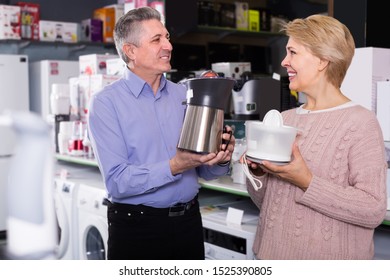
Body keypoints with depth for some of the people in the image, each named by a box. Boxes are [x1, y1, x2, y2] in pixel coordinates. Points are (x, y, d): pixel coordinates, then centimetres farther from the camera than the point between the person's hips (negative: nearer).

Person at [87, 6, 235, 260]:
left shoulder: (185, 96, 6)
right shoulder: (106, 103, -9)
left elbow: (204, 171, 8)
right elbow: (117, 182, -17)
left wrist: (220, 159, -13)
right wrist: (174, 167, -28)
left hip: (189, 220, 5)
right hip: (136, 228, -4)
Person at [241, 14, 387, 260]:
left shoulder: (360, 122, -12)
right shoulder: (283, 119, 5)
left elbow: (374, 211, -19)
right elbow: (265, 202, 11)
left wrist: (306, 182, -25)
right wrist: (258, 173, -8)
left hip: (330, 259, -5)